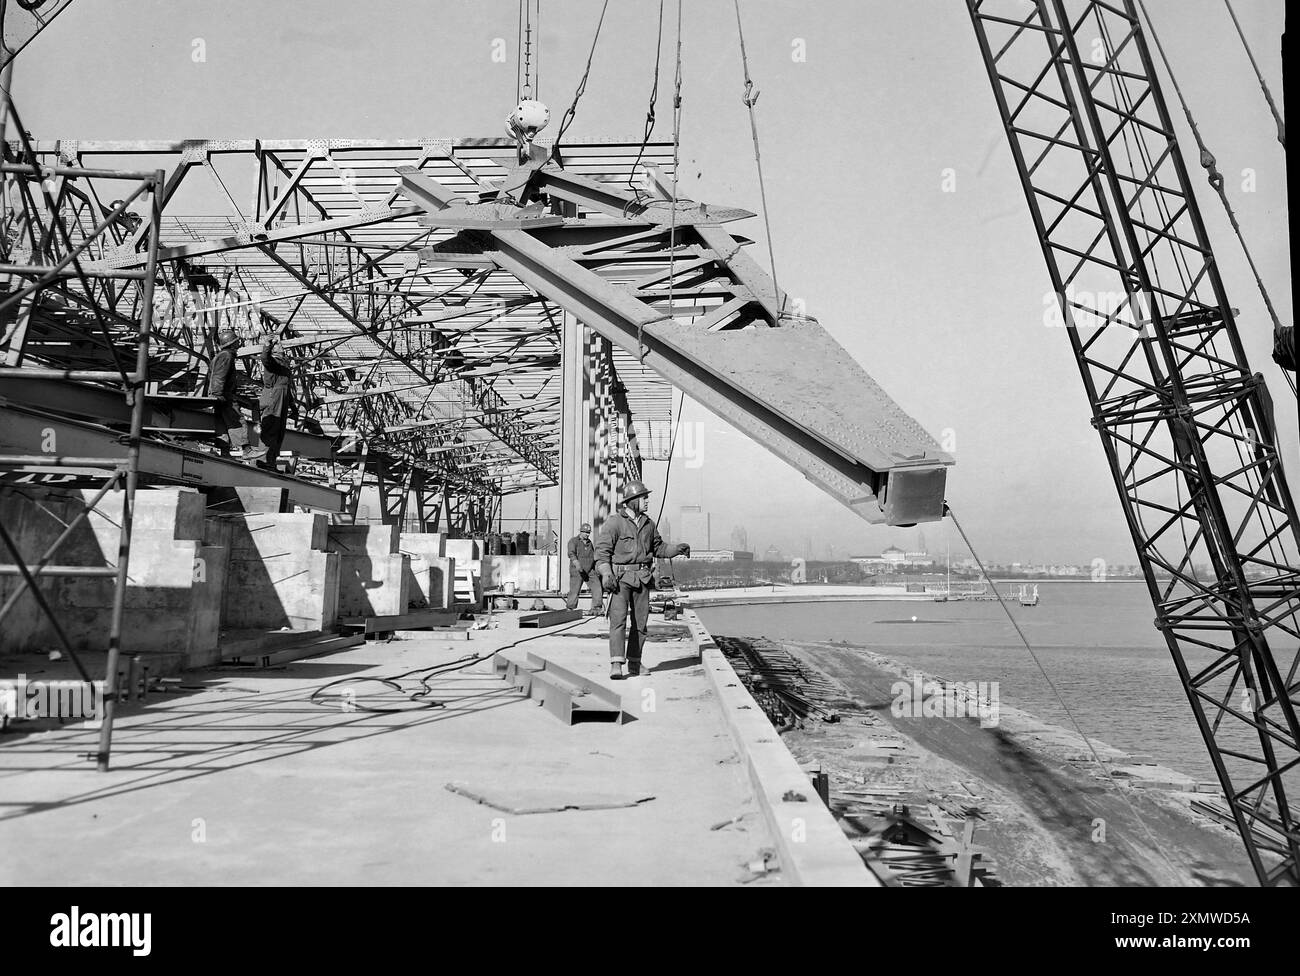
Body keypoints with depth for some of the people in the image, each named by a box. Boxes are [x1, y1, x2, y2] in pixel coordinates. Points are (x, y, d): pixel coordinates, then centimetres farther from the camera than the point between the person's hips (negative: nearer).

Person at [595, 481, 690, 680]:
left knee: (641, 622, 6)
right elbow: (602, 550, -9)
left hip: (643, 578, 6)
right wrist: (606, 574, -21)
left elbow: (658, 547, 23)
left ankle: (634, 663, 18)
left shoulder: (648, 523, 13)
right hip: (620, 577, -5)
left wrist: (677, 549, 7)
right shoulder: (614, 522, -5)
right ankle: (616, 664, -18)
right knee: (618, 619, -15)